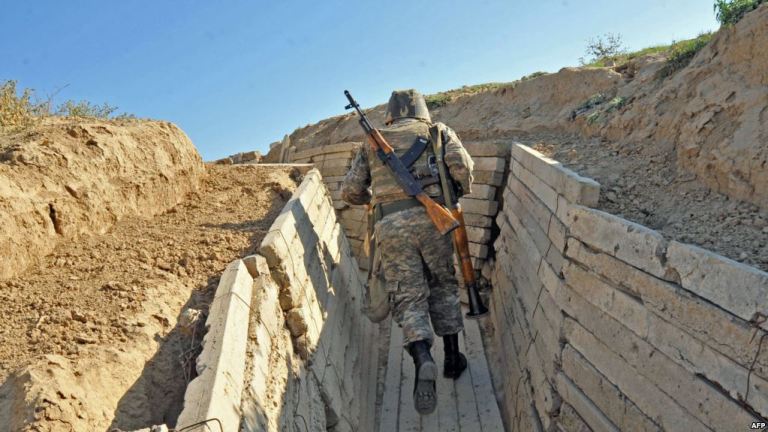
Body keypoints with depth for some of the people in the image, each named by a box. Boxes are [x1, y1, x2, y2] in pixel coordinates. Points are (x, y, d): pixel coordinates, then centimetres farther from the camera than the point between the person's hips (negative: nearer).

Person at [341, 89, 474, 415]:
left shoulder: (372, 142, 21)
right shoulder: (437, 131, 17)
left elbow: (350, 192, 18)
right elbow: (461, 165, -2)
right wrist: (462, 191, 19)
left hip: (391, 226, 0)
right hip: (430, 217, 0)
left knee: (408, 297, 2)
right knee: (443, 286, 18)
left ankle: (423, 359, -21)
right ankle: (452, 358, 24)